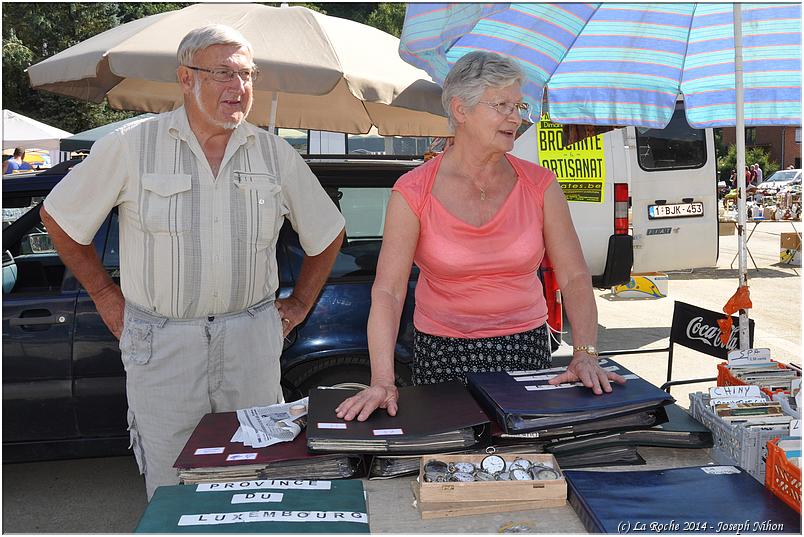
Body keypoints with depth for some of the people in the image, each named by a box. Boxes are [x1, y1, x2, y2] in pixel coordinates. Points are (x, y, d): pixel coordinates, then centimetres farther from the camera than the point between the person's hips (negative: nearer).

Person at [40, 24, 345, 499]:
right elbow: (58, 217, 7)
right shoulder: (131, 145, -3)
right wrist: (104, 294, 6)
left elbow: (328, 233, 16)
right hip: (161, 347, -2)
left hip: (251, 341, 2)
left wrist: (300, 304, 11)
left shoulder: (275, 153, 5)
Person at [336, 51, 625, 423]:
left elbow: (574, 277, -4)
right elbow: (387, 291, -16)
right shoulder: (413, 193, -10)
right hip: (442, 353, -2)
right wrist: (383, 382, -27)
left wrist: (585, 356, -17)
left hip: (526, 348, 2)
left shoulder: (540, 186, -2)